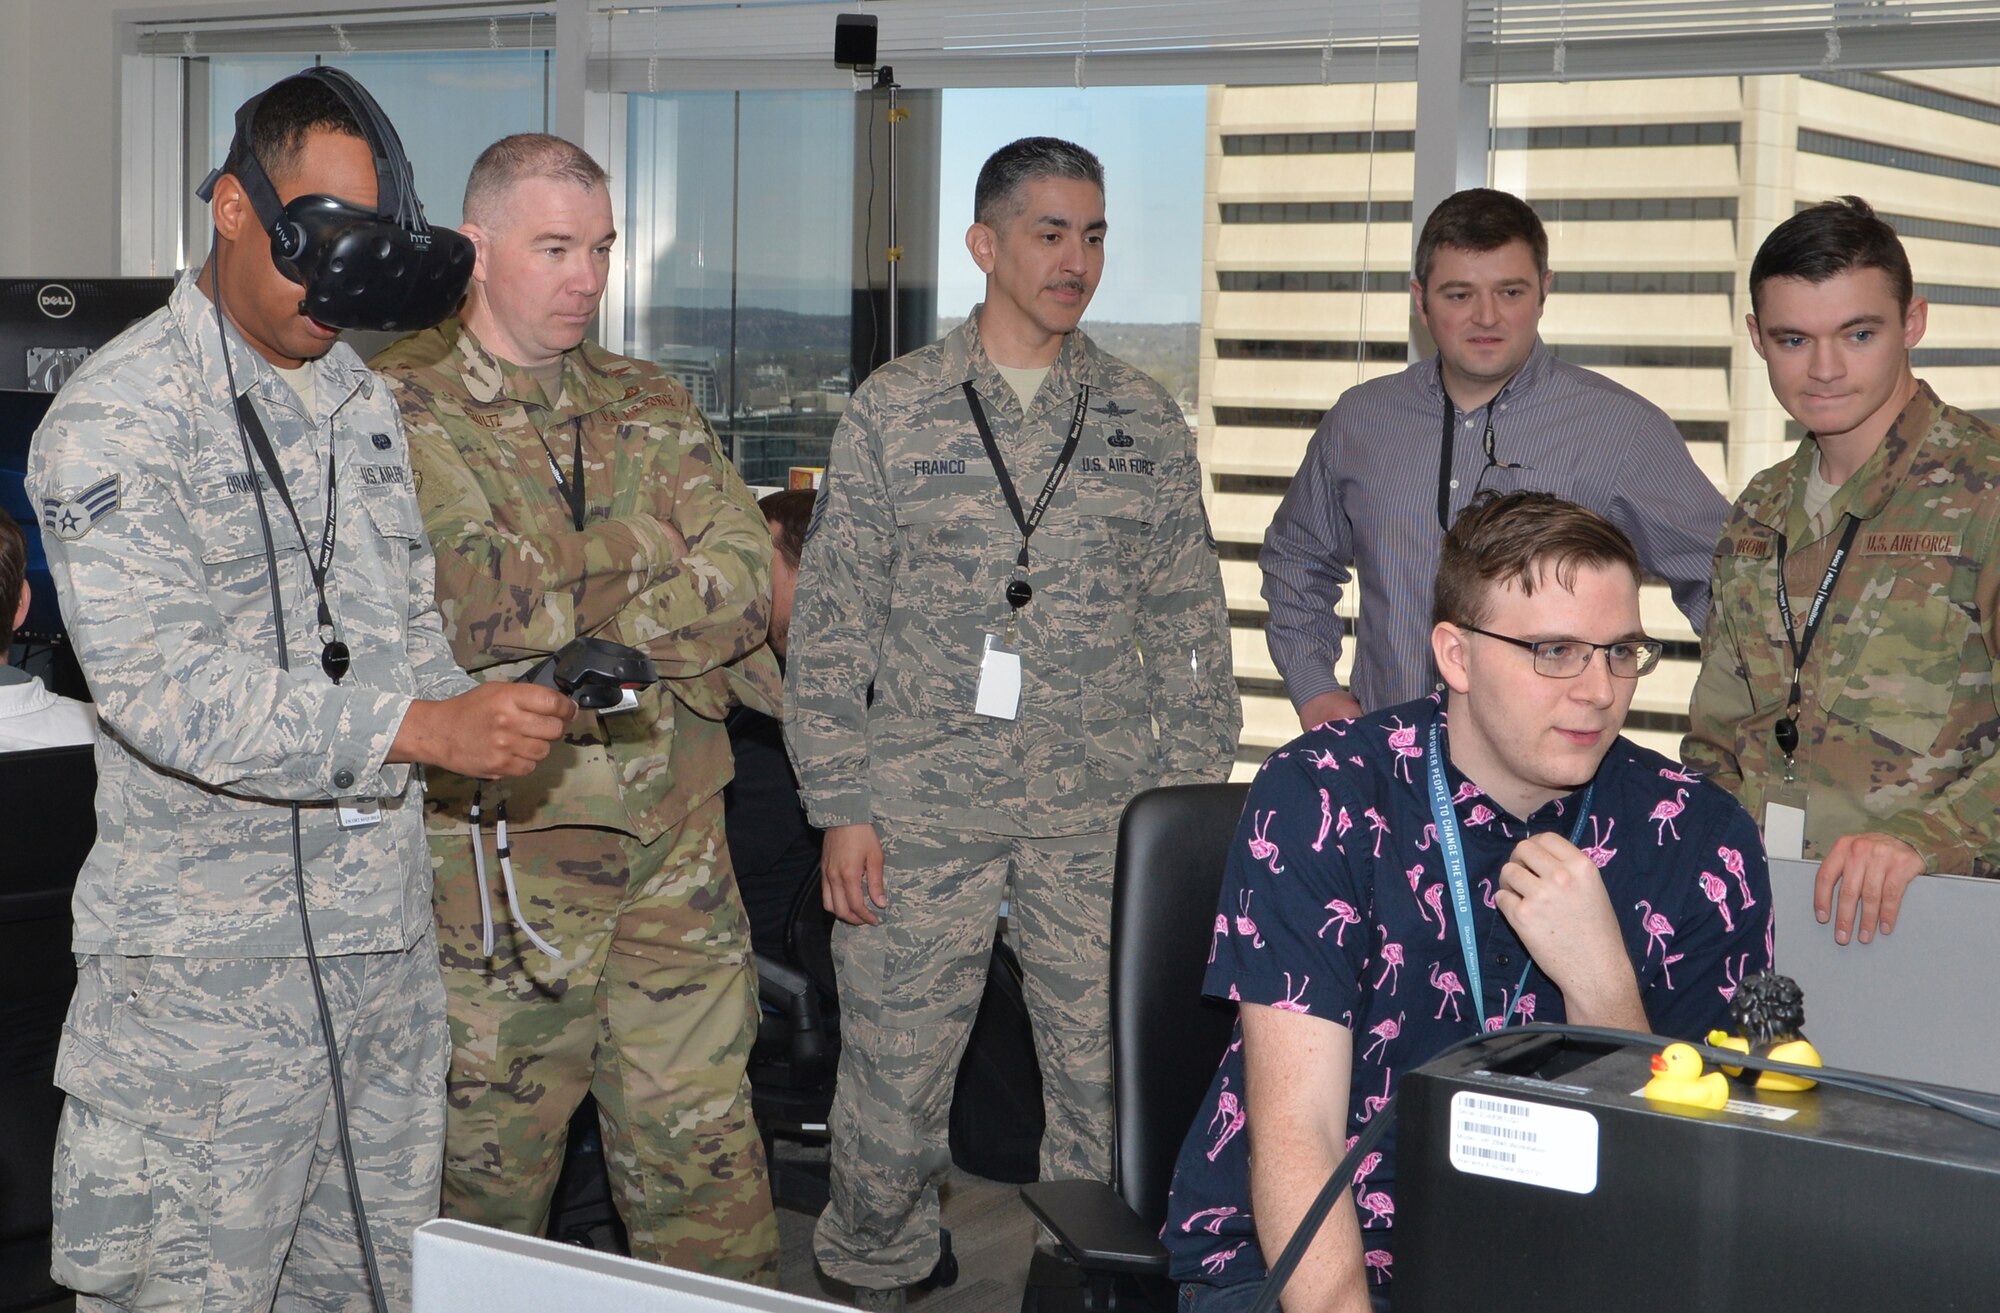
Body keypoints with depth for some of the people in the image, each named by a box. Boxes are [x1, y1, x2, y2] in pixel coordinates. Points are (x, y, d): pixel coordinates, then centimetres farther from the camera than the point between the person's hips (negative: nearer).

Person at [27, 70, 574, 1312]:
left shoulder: (363, 397, 14)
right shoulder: (118, 418, -11)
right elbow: (164, 687, -22)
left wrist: (491, 717, 0)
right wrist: (423, 728, -28)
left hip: (387, 925, 7)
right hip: (212, 958, -7)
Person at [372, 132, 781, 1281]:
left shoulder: (654, 409, 13)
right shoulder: (400, 412, -3)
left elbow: (752, 575, -1)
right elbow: (478, 614, -16)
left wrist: (563, 625, -12)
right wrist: (675, 609, -9)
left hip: (678, 853, 4)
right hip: (499, 856, -4)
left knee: (706, 1143, 6)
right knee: (492, 1166, 7)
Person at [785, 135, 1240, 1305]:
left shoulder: (1144, 419, 8)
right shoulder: (896, 408, 3)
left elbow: (1191, 627, 10)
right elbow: (831, 624, 2)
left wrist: (1196, 800, 3)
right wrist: (843, 807, -4)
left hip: (1104, 815, 2)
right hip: (923, 808, -1)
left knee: (1112, 1082, 3)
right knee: (892, 1080, 4)